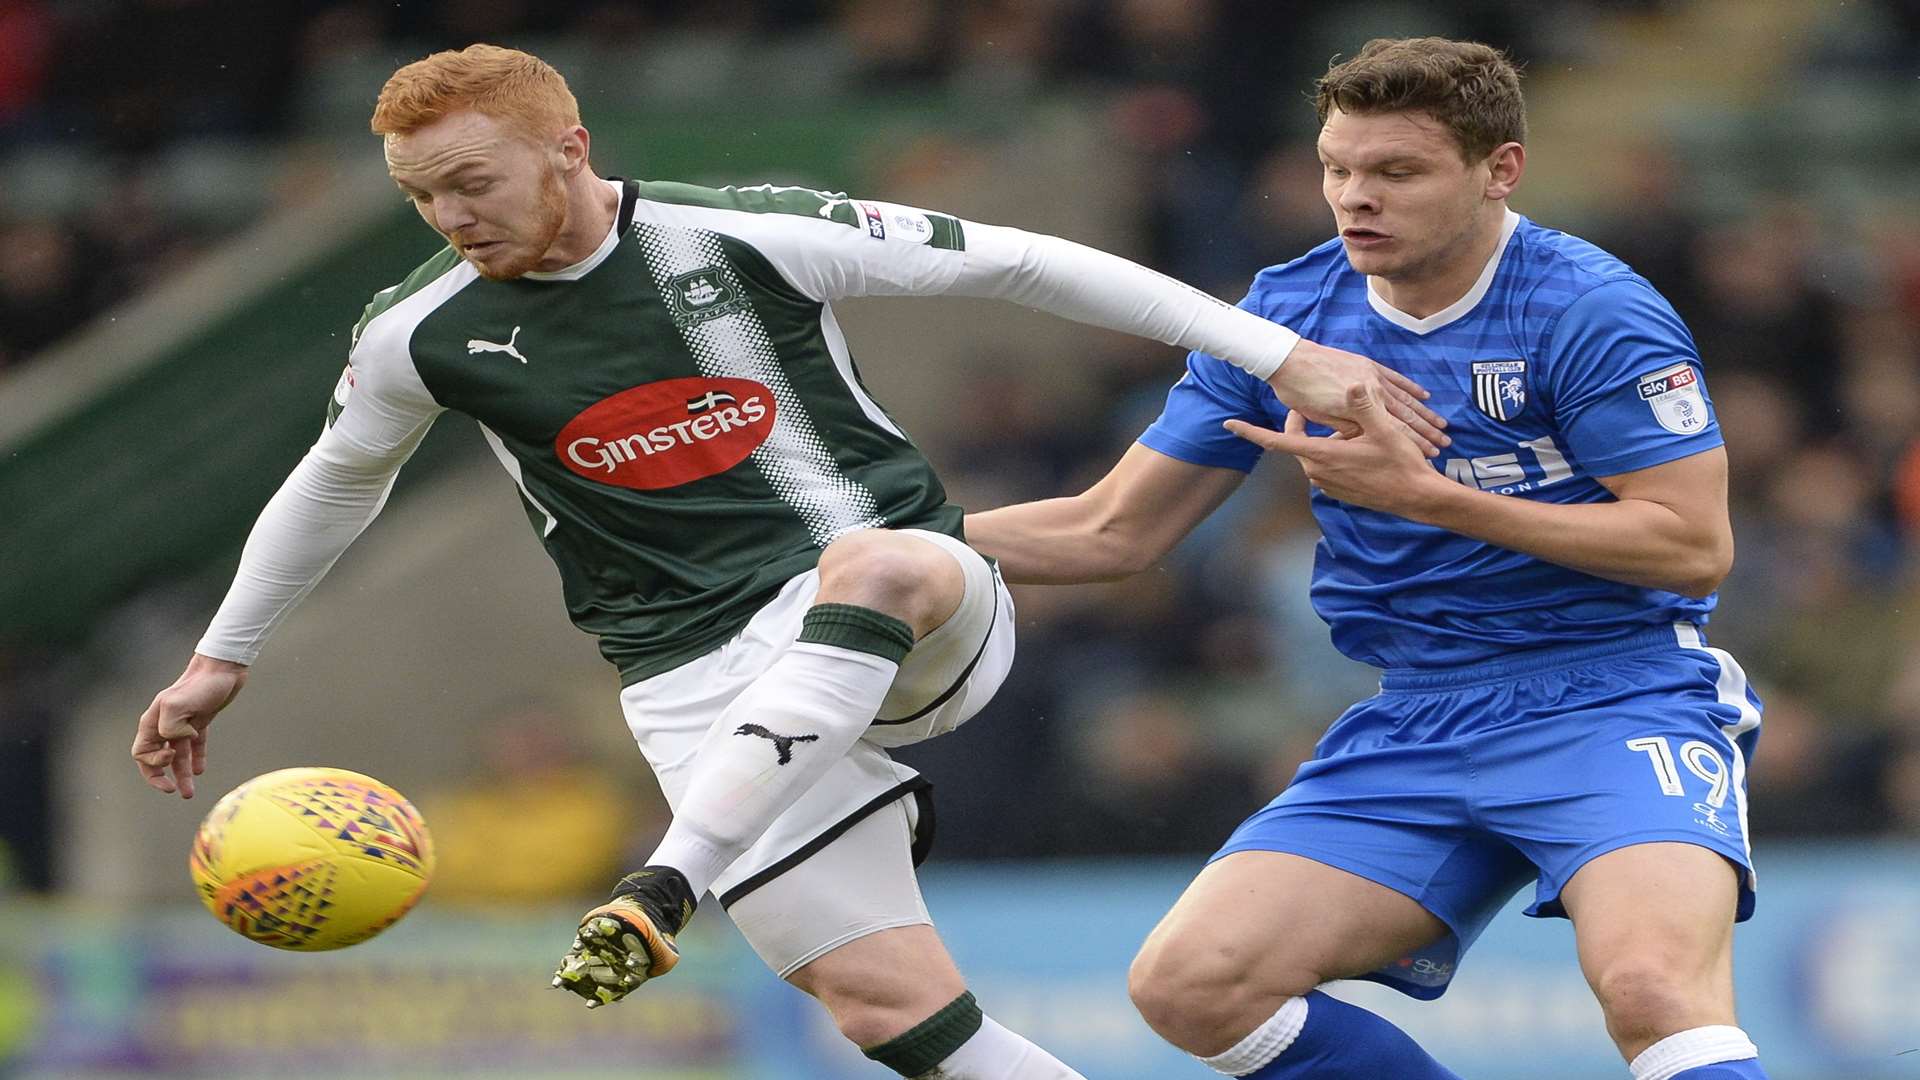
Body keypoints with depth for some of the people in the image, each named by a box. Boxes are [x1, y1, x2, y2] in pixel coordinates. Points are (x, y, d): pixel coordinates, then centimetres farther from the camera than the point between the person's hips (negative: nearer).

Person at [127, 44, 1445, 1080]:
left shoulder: (751, 237, -7)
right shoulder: (420, 336, 2)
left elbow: (1016, 262, -3)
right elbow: (336, 483, 24)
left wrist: (1287, 356, -4)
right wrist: (223, 659, 31)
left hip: (911, 609, -2)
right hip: (705, 678, 2)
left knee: (875, 565, -39)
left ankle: (665, 887, -44)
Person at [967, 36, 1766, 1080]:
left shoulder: (1588, 310, -12)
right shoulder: (1286, 316, 5)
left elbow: (1694, 546, -17)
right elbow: (1110, 532, 12)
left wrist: (1422, 493, -20)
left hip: (1616, 702, -6)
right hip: (1418, 721, 6)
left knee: (1650, 986, -35)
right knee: (1188, 983, -10)